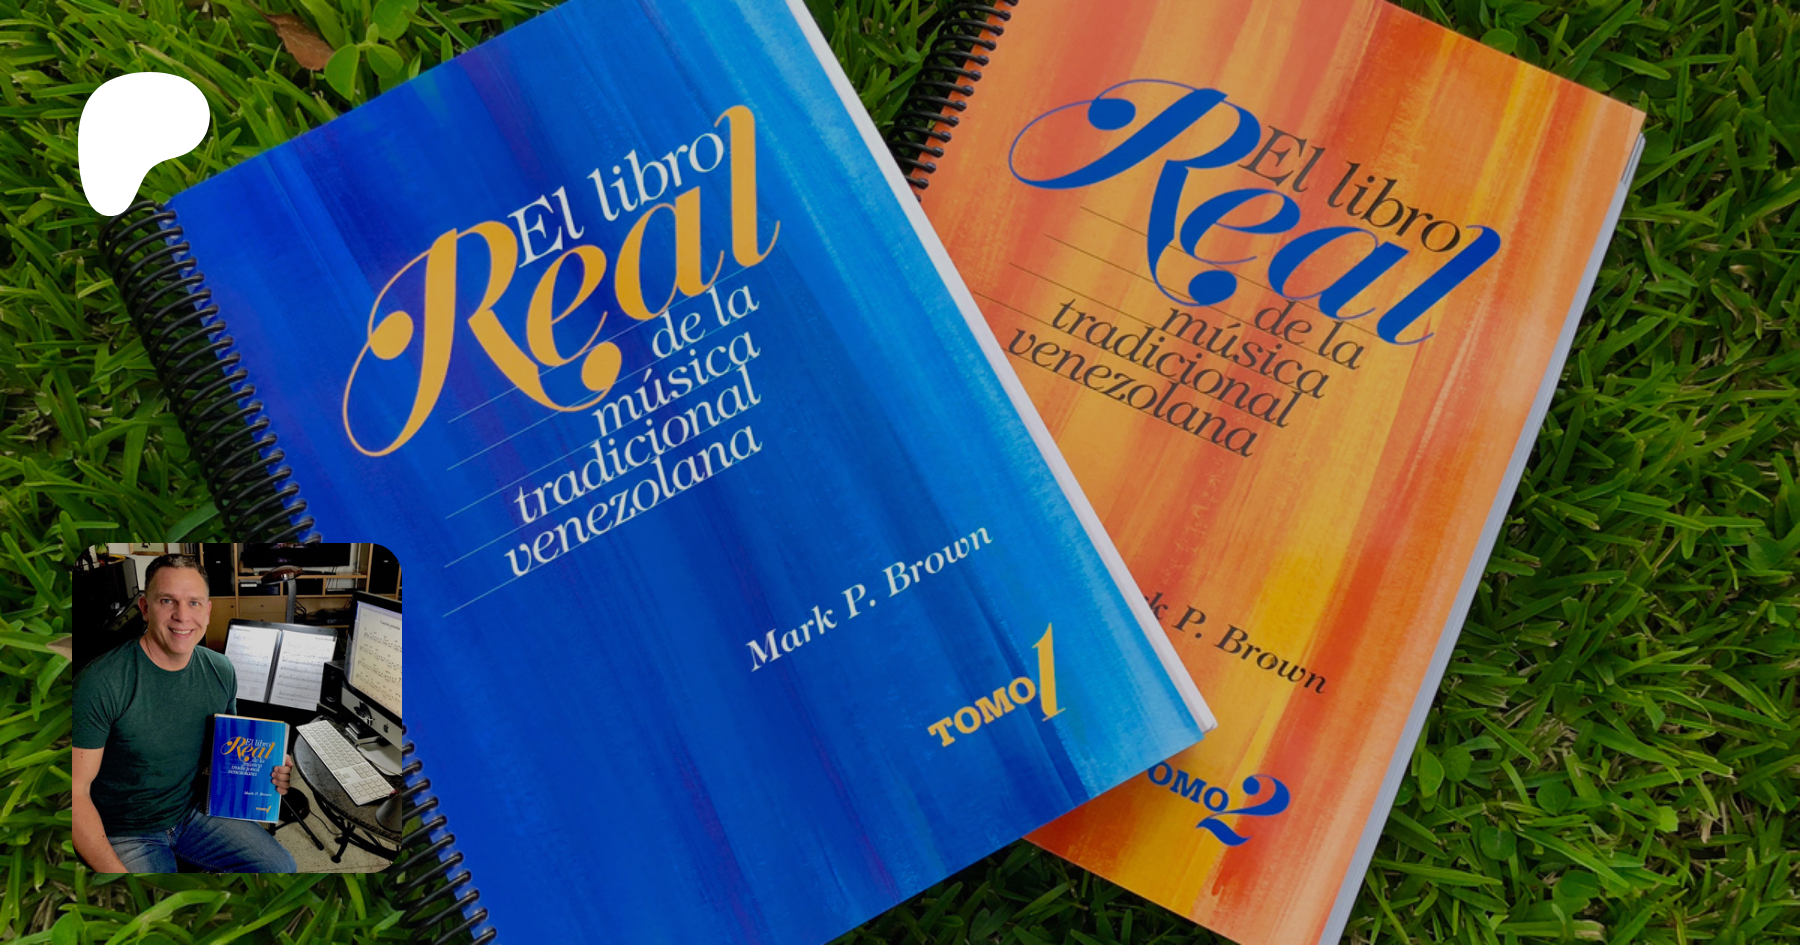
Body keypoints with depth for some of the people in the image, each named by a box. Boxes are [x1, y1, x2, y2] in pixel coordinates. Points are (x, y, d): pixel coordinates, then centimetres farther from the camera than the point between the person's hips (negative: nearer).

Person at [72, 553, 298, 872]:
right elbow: (76, 791, -18)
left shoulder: (221, 672, -2)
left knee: (282, 866, -5)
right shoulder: (100, 683, -20)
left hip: (195, 811, 6)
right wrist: (116, 871, -26)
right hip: (126, 832, -6)